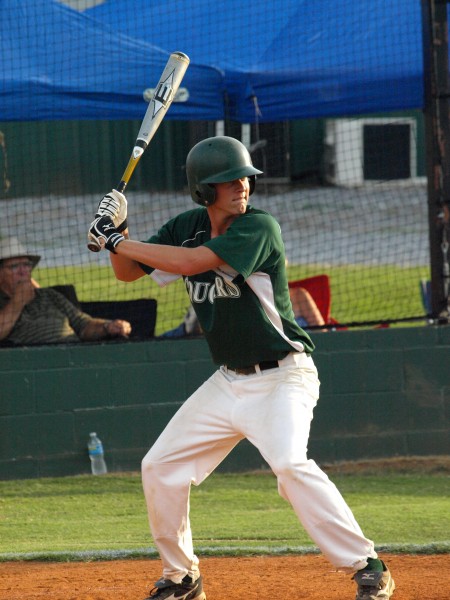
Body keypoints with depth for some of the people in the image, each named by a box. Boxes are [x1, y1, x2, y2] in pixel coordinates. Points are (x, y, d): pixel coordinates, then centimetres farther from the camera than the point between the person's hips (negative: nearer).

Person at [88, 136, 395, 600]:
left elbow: (193, 261, -30)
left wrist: (116, 240, -23)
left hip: (280, 378, -7)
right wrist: (115, 236, -12)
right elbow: (128, 272, 10)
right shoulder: (187, 227, 3)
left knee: (290, 464, -28)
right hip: (228, 382, 7)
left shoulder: (260, 228, -18)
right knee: (160, 467, 6)